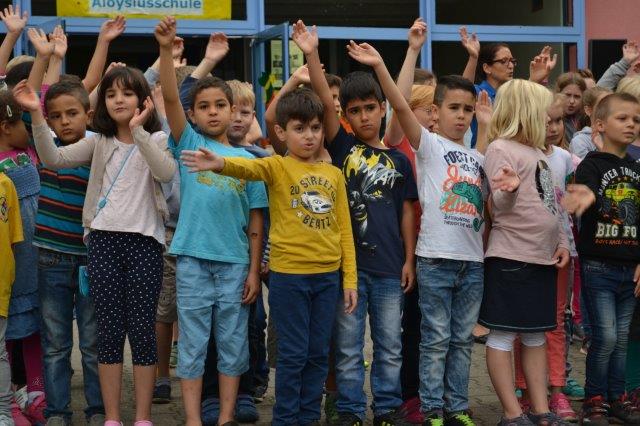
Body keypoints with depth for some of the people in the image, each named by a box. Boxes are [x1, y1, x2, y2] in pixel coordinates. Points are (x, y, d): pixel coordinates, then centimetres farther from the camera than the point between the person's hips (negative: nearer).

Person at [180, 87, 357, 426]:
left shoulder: (334, 174, 9)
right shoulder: (278, 167, -4)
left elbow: (344, 229, 10)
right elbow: (249, 168, -27)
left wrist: (350, 279, 7)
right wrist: (220, 164, -49)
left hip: (327, 276, 4)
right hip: (288, 275, -4)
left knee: (318, 354, 11)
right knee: (293, 354, 2)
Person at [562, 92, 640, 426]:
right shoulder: (592, 164, -6)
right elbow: (584, 191, -27)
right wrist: (585, 197, -51)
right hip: (598, 265, -5)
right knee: (605, 336, -6)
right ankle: (595, 399, 9)